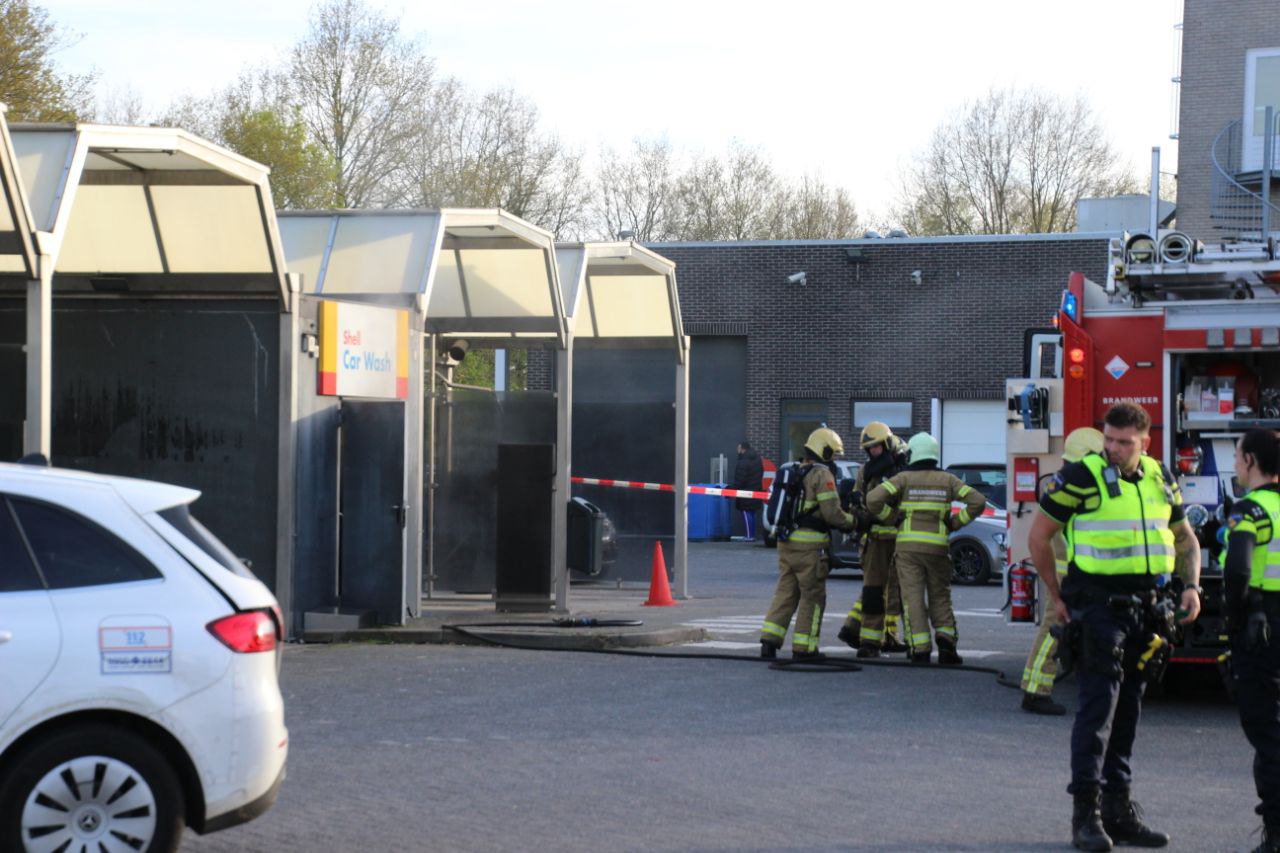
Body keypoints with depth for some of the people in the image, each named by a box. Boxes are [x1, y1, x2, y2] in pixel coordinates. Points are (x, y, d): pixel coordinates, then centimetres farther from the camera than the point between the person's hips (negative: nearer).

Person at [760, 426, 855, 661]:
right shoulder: (822, 475, -9)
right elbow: (832, 513, -14)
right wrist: (852, 521, 4)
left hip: (786, 542, 7)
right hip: (810, 545, -7)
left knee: (785, 593, 12)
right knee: (813, 597, 2)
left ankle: (769, 641, 3)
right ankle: (804, 648, 4)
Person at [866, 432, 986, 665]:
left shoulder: (904, 478, -1)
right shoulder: (947, 480, 6)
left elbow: (873, 499, -12)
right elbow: (977, 501, 0)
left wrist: (891, 518, 2)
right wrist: (955, 523, 7)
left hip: (908, 546, -2)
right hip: (938, 547, 2)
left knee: (913, 599, 0)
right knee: (940, 597, 15)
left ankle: (920, 650, -7)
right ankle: (946, 641, -2)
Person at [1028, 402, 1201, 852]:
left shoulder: (1160, 480, 10)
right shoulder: (1081, 477, -7)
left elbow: (1184, 537, 23)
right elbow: (1039, 536, -1)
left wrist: (1191, 587, 7)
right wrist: (1057, 597, -1)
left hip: (1146, 608, 6)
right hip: (1099, 606, -6)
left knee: (1128, 708, 11)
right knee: (1098, 703, -11)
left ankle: (1118, 809, 18)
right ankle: (1085, 812, -10)